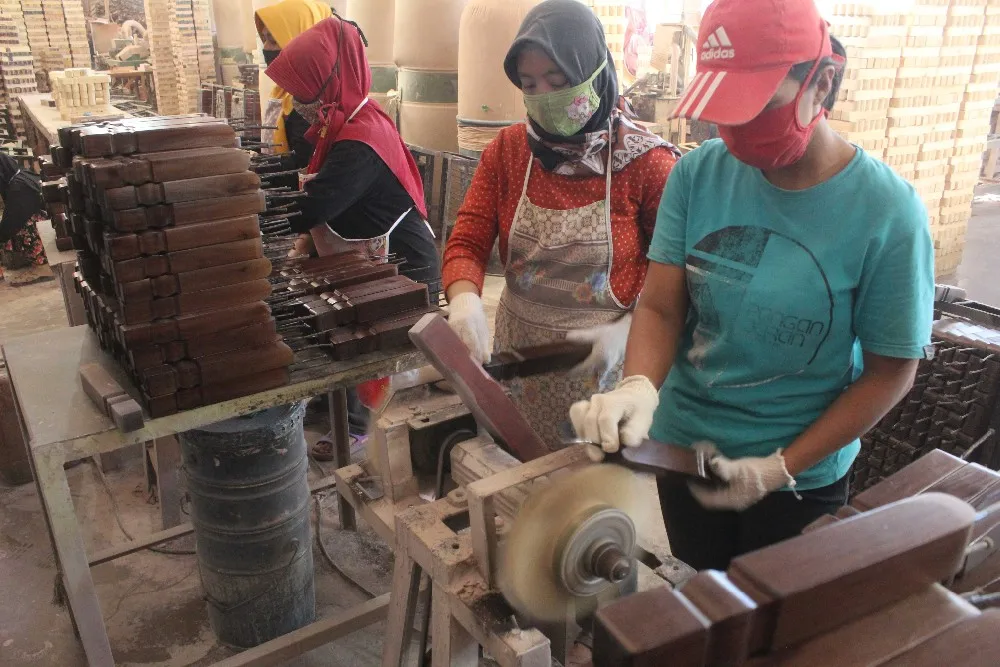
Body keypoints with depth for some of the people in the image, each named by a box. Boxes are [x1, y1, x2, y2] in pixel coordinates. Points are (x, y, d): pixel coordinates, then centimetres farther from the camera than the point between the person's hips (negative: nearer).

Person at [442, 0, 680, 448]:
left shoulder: (646, 162, -12)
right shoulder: (506, 150, -1)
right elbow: (468, 242, -4)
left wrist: (626, 331, -19)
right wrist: (465, 300, -24)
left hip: (602, 362, -3)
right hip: (517, 355, 4)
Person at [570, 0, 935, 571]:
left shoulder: (887, 213, -19)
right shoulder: (698, 173, -11)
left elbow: (890, 372, -12)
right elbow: (660, 307, -9)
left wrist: (778, 468, -18)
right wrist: (638, 387, -30)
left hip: (802, 476, -2)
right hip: (681, 449, 3)